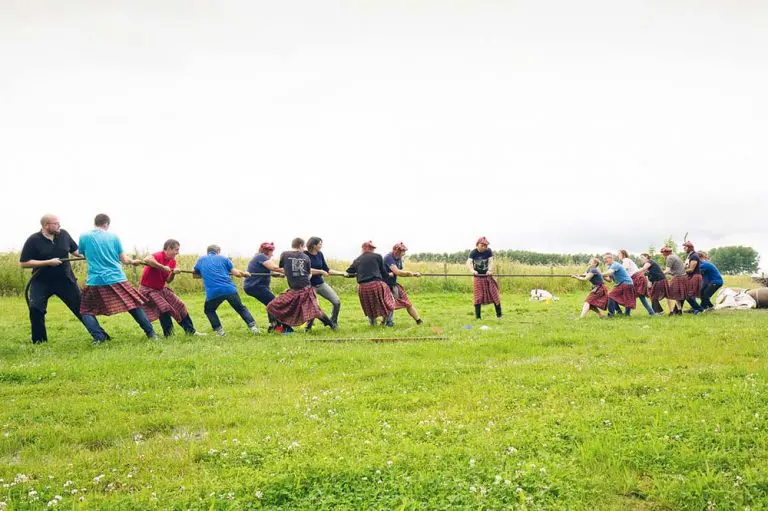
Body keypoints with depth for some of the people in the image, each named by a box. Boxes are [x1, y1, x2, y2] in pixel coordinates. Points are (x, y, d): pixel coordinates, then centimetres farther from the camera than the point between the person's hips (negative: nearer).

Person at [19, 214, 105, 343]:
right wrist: (48, 262, -20)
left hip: (65, 280, 2)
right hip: (41, 282, -2)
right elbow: (23, 263, -12)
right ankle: (39, 341, 4)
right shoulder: (33, 240, -11)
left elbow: (75, 251, 12)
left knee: (81, 307, 2)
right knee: (35, 308, -15)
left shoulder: (63, 234, -2)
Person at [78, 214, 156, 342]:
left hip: (95, 281, -1)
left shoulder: (84, 237, 2)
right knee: (134, 306, 14)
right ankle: (151, 333, 14)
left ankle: (99, 337, -1)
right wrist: (134, 261, 28)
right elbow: (124, 259, 7)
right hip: (117, 279, 1)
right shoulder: (113, 237, 5)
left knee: (86, 311, 15)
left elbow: (82, 254, 19)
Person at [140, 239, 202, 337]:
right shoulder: (159, 256, -23)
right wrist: (163, 267, -41)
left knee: (180, 305, 6)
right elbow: (146, 260, -48)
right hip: (148, 289, -8)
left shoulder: (172, 261, 2)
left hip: (161, 289, 9)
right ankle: (168, 334, -6)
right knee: (165, 308, -23)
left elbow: (168, 281, 1)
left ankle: (191, 331, 16)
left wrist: (173, 273, -19)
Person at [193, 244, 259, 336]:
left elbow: (195, 275, 30)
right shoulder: (222, 258, 14)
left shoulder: (201, 260, 18)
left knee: (209, 310, 27)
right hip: (230, 289, 0)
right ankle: (252, 326, 9)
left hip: (212, 292, 0)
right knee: (241, 308, 20)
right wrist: (245, 274, 28)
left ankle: (219, 330, 14)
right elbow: (237, 273, 8)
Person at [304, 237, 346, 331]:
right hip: (310, 285, -5)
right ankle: (308, 327, 11)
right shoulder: (305, 255, -13)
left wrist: (341, 273, 7)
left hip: (321, 283, 6)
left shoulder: (320, 254, 4)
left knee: (337, 302, -2)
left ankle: (333, 323, 18)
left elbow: (327, 270, 11)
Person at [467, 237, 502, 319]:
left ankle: (499, 314, 18)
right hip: (478, 277, -2)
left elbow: (490, 261, -19)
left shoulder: (489, 251, -8)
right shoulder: (473, 252, -14)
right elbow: (469, 262, -29)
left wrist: (490, 270, -39)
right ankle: (478, 317, 4)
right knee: (478, 296, -2)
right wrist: (472, 270, -49)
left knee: (494, 294, 5)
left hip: (487, 276, 2)